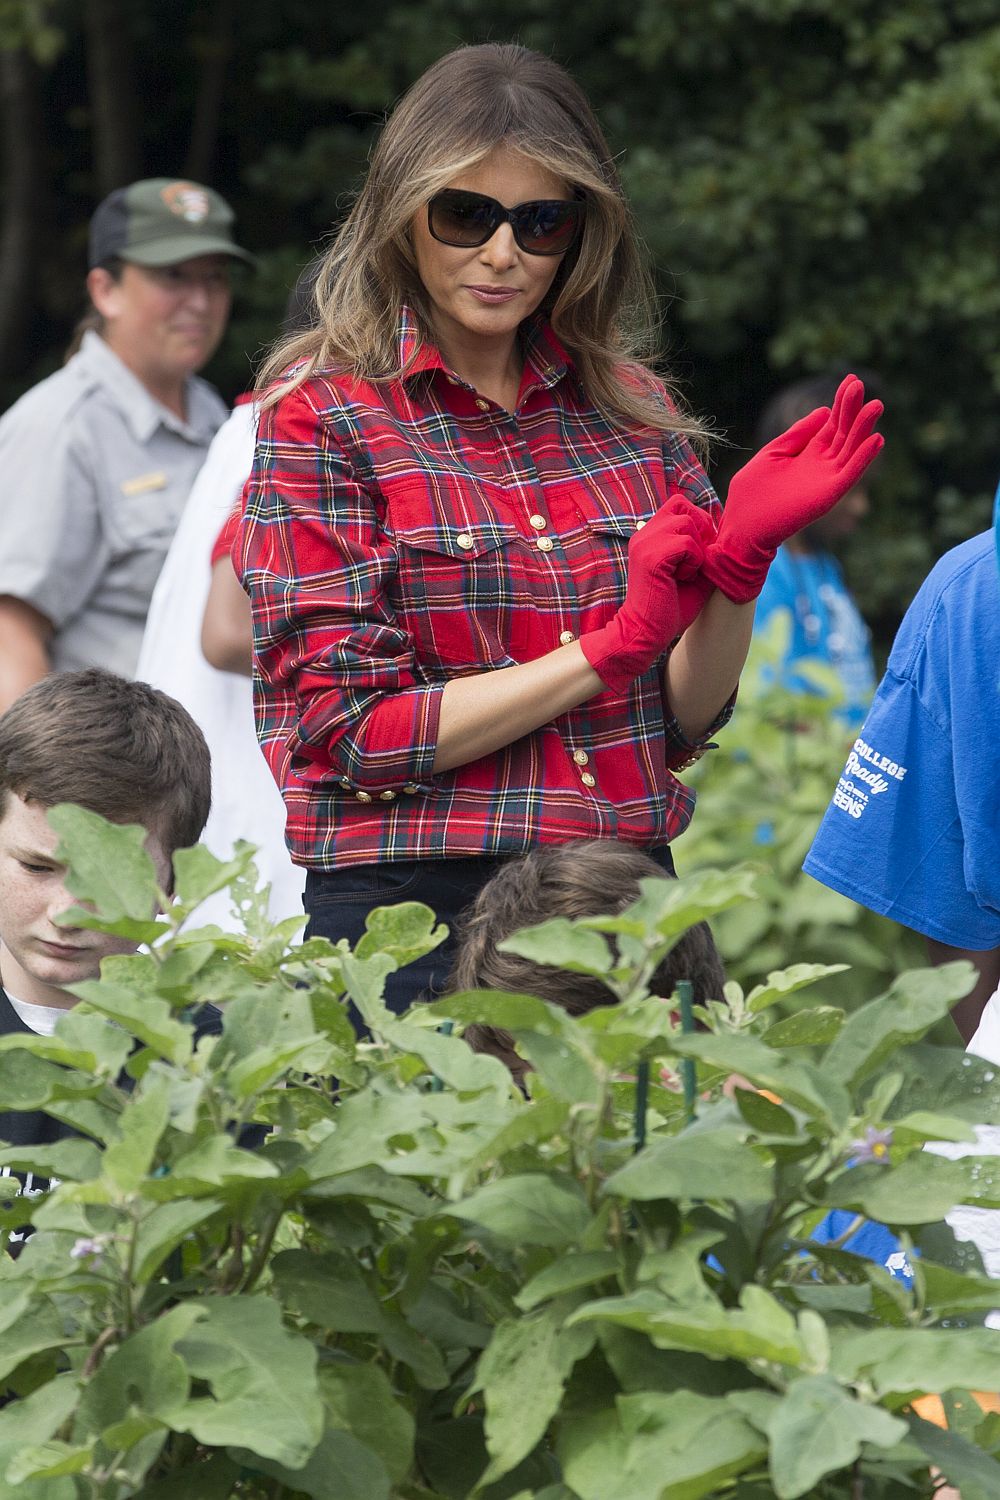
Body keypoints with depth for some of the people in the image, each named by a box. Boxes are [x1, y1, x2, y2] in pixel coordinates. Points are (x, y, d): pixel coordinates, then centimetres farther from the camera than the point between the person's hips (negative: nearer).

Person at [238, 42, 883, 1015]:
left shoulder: (629, 403, 7)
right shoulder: (321, 413, -5)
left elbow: (686, 721, 8)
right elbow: (346, 733, -12)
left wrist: (741, 559, -10)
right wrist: (608, 651, -16)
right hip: (414, 908, -4)